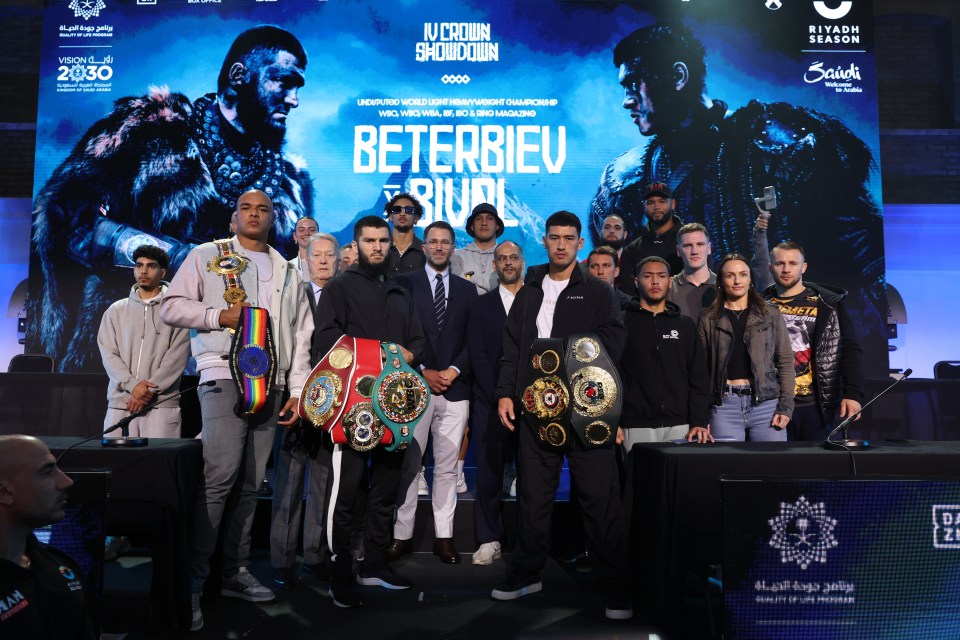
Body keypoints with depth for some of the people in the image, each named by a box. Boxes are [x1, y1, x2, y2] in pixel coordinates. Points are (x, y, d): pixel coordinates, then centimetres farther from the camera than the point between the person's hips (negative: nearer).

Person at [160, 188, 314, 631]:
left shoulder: (287, 273, 18)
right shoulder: (207, 256, 8)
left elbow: (301, 337, 14)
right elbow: (171, 307, 1)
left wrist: (297, 389, 6)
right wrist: (219, 315, -12)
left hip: (270, 385, 4)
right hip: (223, 378, -4)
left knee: (250, 483, 7)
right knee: (221, 475, -15)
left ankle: (235, 570, 18)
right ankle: (193, 577, -4)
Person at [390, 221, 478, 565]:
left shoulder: (467, 289, 13)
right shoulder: (405, 283, 6)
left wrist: (454, 370, -7)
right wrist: (423, 372, -8)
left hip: (455, 387, 2)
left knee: (447, 466, 6)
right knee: (408, 464, 2)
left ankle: (444, 536, 15)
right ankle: (403, 535, 12)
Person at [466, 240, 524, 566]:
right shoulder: (482, 305, 10)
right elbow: (478, 356, 2)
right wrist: (499, 397, -8)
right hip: (490, 402, 1)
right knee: (489, 473, 1)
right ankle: (489, 540, 13)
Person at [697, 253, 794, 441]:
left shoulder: (771, 314, 8)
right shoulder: (708, 319, 6)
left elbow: (785, 361, 7)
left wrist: (786, 406, -2)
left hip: (766, 403, 1)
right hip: (724, 405, 0)